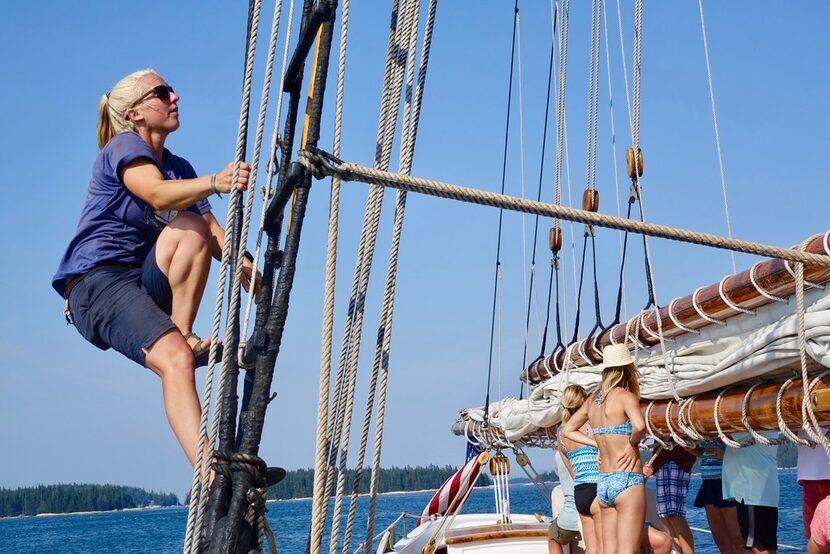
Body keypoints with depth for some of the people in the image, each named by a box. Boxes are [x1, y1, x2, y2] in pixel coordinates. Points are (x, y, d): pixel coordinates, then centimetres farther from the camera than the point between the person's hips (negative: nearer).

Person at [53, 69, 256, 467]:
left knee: (191, 227, -20)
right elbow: (159, 195, -26)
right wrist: (215, 182, -44)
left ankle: (183, 331, -20)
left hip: (145, 285, 6)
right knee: (174, 358, -29)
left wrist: (246, 268, -15)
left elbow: (213, 233, 4)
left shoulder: (179, 168, 17)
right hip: (96, 282, -6)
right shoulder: (123, 145, -4)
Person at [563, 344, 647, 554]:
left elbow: (567, 430, 24)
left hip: (603, 483, 7)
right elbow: (639, 426, -28)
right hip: (627, 482, -7)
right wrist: (633, 443, -8)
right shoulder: (625, 396, -8)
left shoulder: (594, 399, 12)